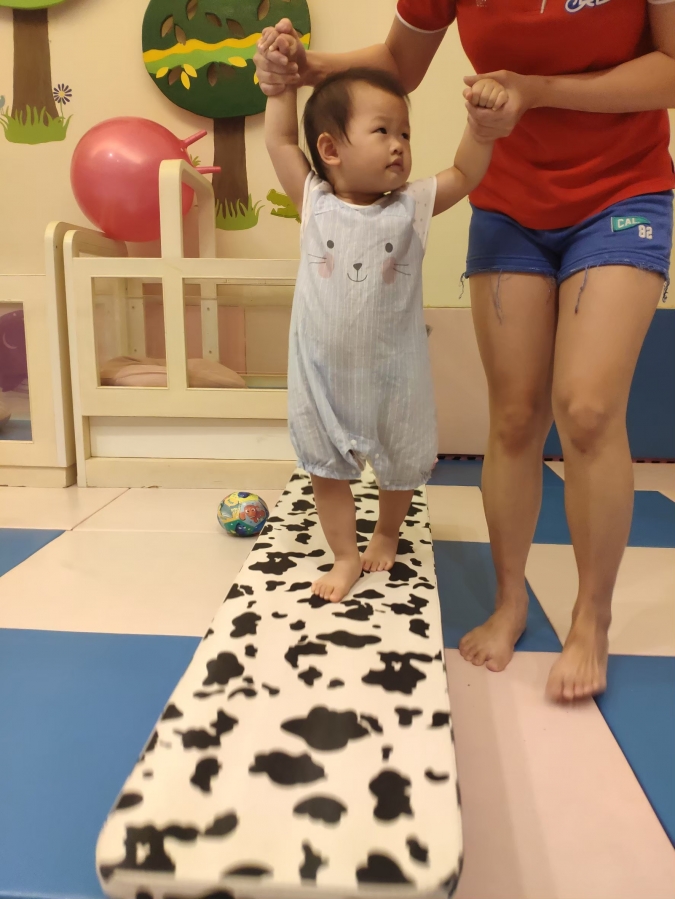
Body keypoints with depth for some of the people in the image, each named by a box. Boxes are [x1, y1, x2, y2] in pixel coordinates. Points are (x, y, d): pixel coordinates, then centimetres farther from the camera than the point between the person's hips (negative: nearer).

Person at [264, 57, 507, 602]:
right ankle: (346, 557, 30)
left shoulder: (412, 206, -3)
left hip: (393, 374, 0)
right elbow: (279, 138, 1)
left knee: (400, 467, 16)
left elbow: (465, 173, -5)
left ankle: (388, 535, 45)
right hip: (322, 375, 0)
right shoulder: (314, 201, -3)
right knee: (327, 468, 11)